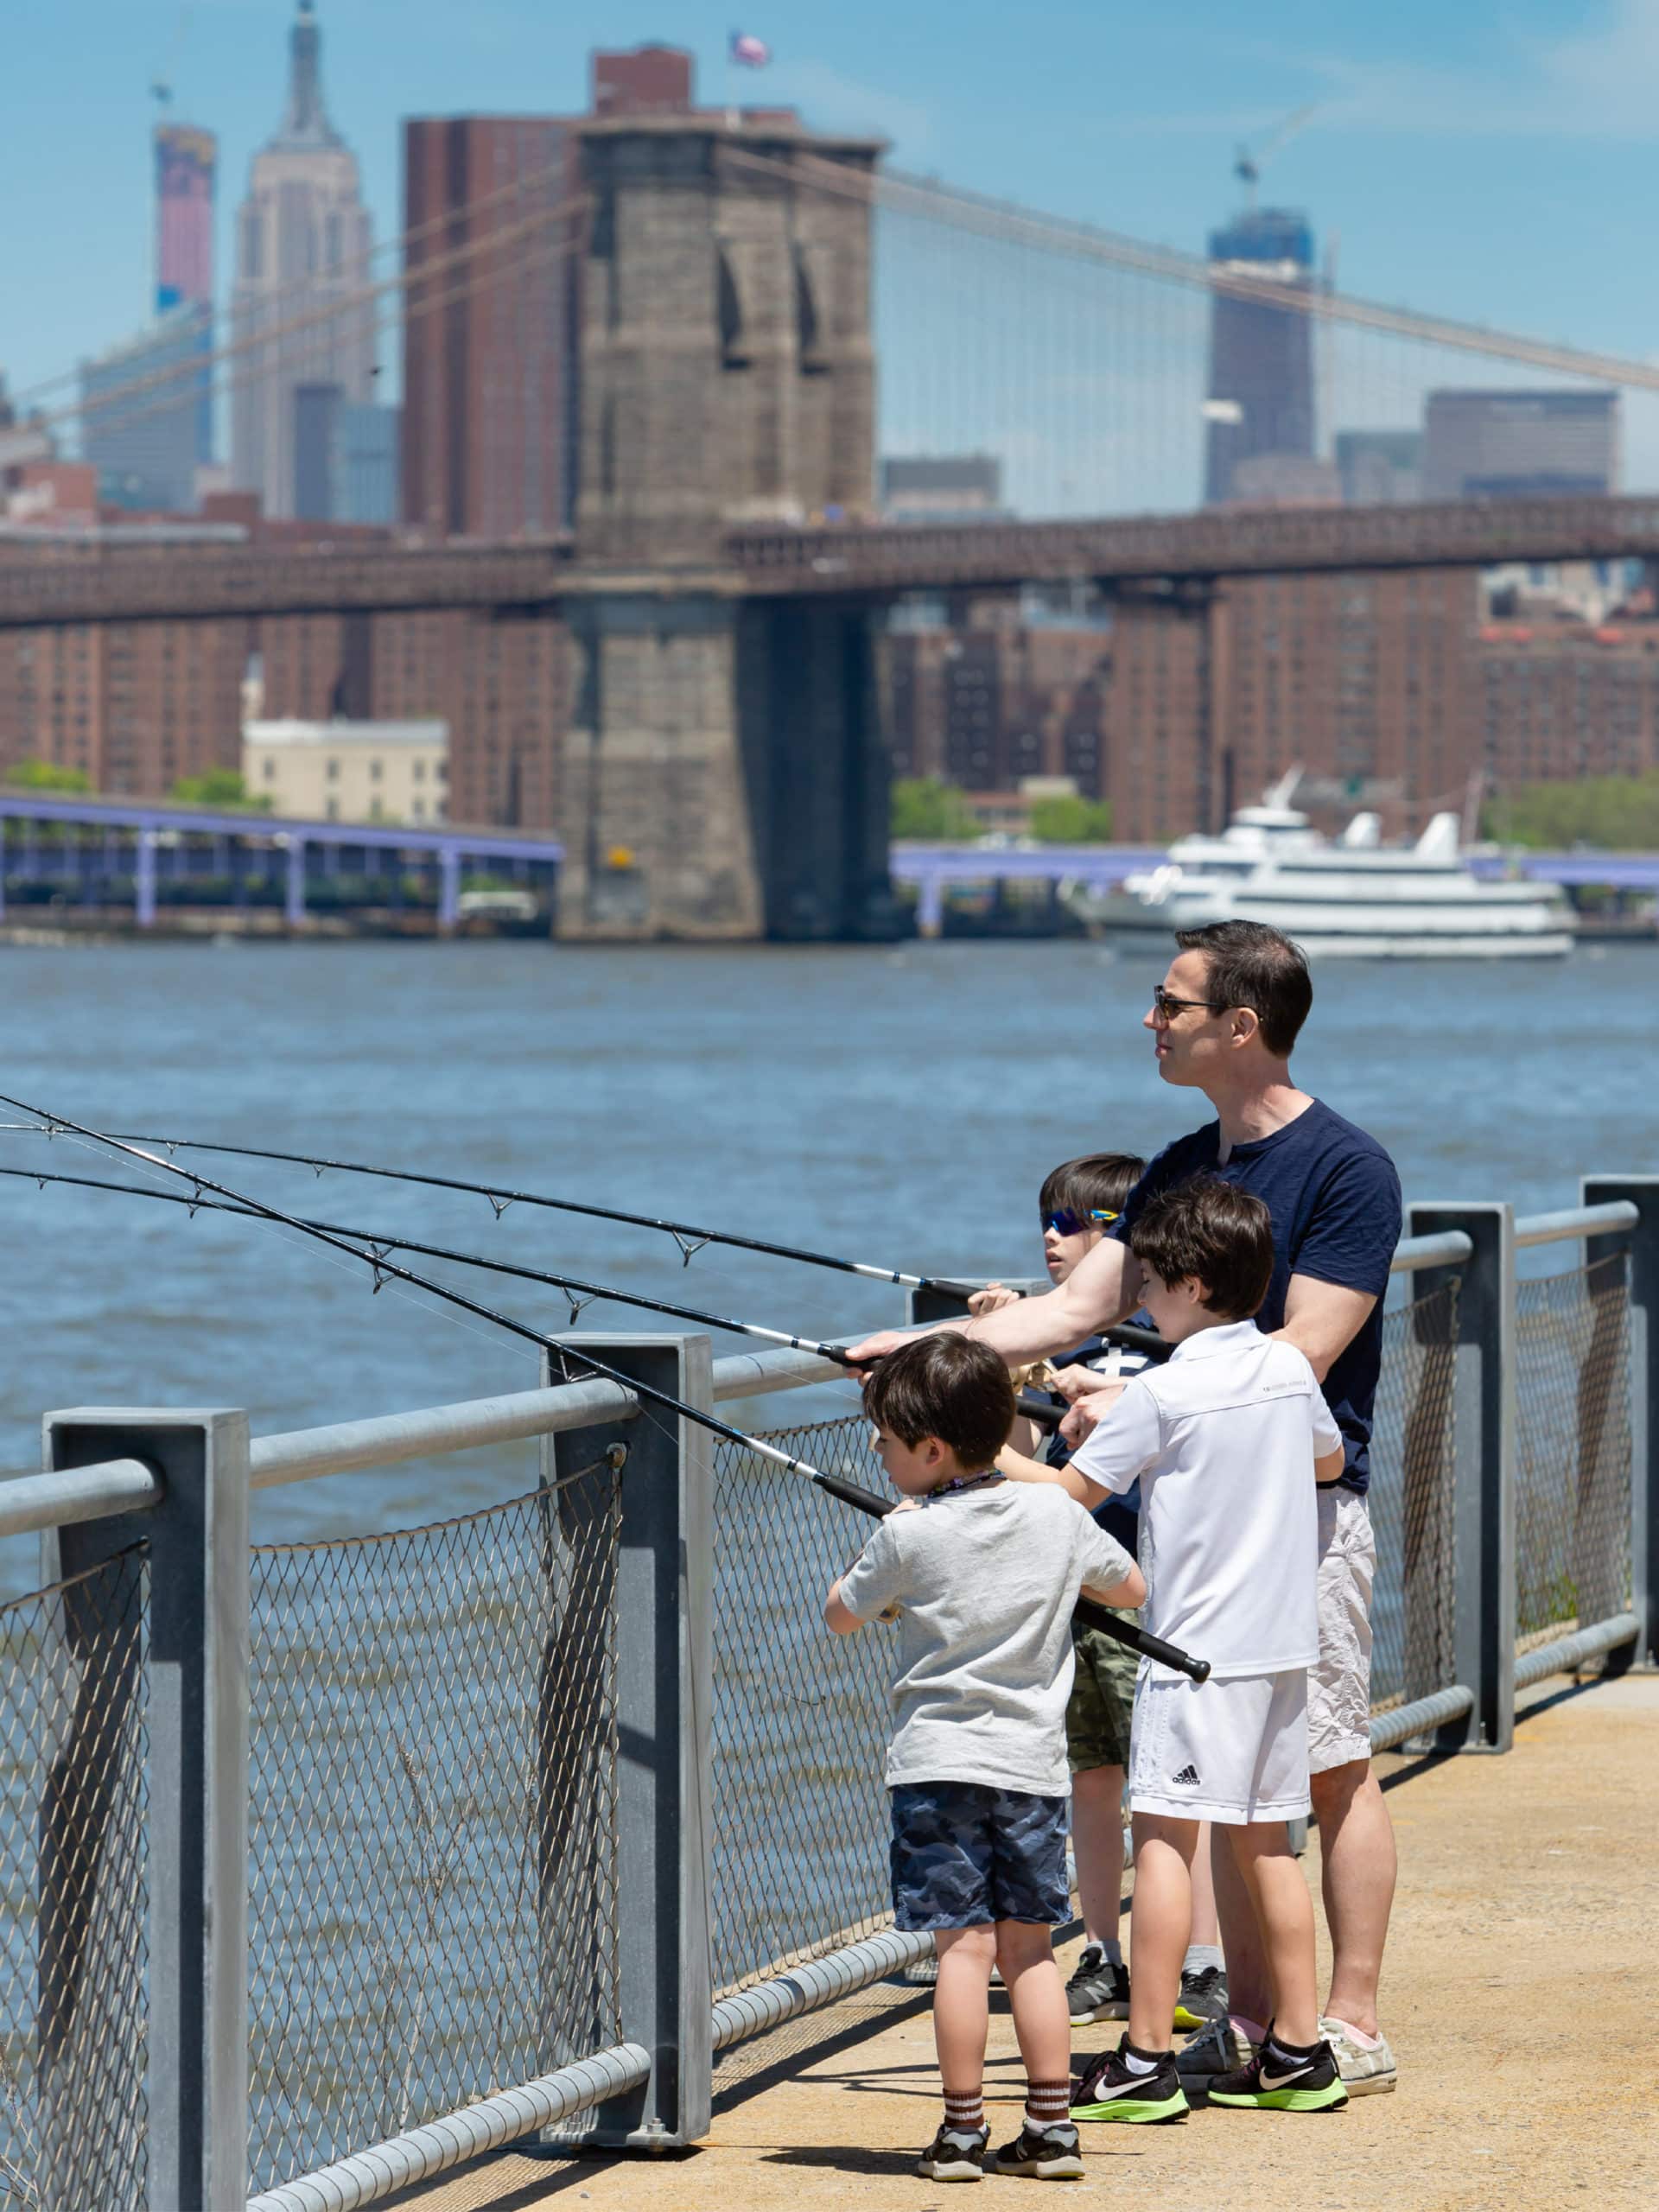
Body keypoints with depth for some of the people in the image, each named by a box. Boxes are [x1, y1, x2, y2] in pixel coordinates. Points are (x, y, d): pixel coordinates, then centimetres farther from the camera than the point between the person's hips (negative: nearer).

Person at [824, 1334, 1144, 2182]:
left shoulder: (909, 1536, -10)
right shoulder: (1056, 1514, 1)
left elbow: (840, 1615, 6)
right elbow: (1131, 1589, 16)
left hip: (938, 1763, -4)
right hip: (1033, 1761, 4)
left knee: (963, 1945, -4)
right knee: (1029, 1945, 9)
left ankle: (962, 2133, -2)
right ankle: (1050, 2129, 8)